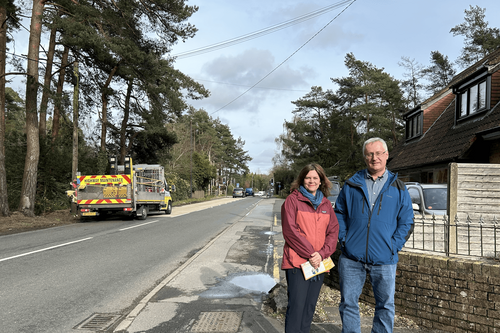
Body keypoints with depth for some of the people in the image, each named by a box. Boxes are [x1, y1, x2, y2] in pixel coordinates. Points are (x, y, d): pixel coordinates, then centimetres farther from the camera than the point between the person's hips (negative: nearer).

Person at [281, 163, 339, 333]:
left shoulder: (326, 204, 11)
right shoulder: (292, 200, -3)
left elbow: (333, 231, 6)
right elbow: (290, 231, -10)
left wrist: (321, 254, -9)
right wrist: (310, 253, -13)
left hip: (319, 263, 5)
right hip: (297, 262, -5)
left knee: (310, 307, 13)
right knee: (296, 306, -4)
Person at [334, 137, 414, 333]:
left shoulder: (398, 188, 5)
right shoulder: (352, 185, 6)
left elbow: (406, 221, 7)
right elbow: (339, 213, 13)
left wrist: (394, 246, -4)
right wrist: (343, 238, 1)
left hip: (384, 259, 0)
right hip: (351, 257, 1)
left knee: (386, 305, 10)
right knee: (348, 303, 9)